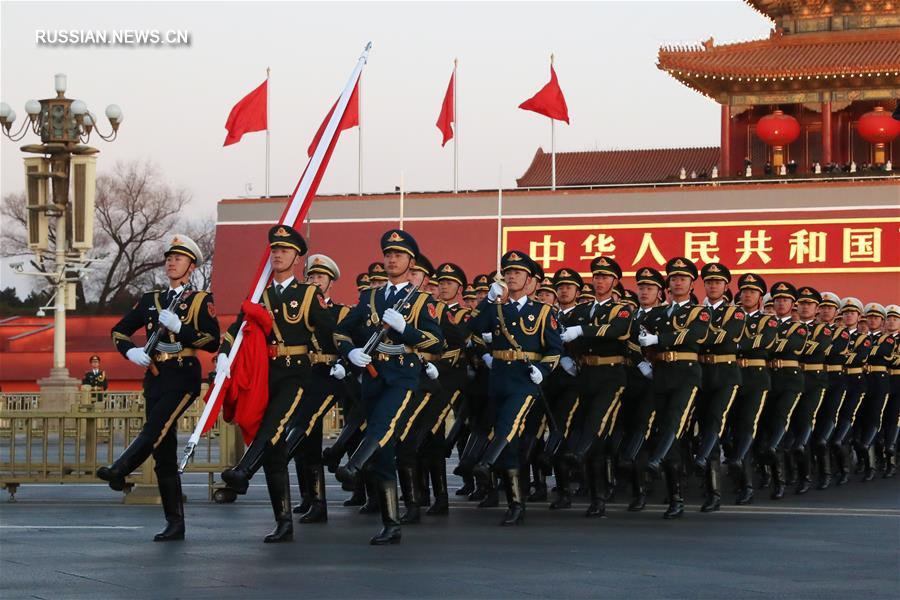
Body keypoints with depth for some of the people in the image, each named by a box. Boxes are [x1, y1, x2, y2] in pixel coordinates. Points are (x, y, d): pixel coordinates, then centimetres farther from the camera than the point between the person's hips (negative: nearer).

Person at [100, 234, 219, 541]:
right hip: (155, 378, 5)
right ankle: (175, 524, 5)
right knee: (163, 452, 2)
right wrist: (131, 351, -1)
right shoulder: (150, 300, 17)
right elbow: (119, 330, 19)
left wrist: (178, 327, -16)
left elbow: (213, 342, -6)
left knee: (156, 427, -31)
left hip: (183, 377, -5)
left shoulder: (201, 300, 4)